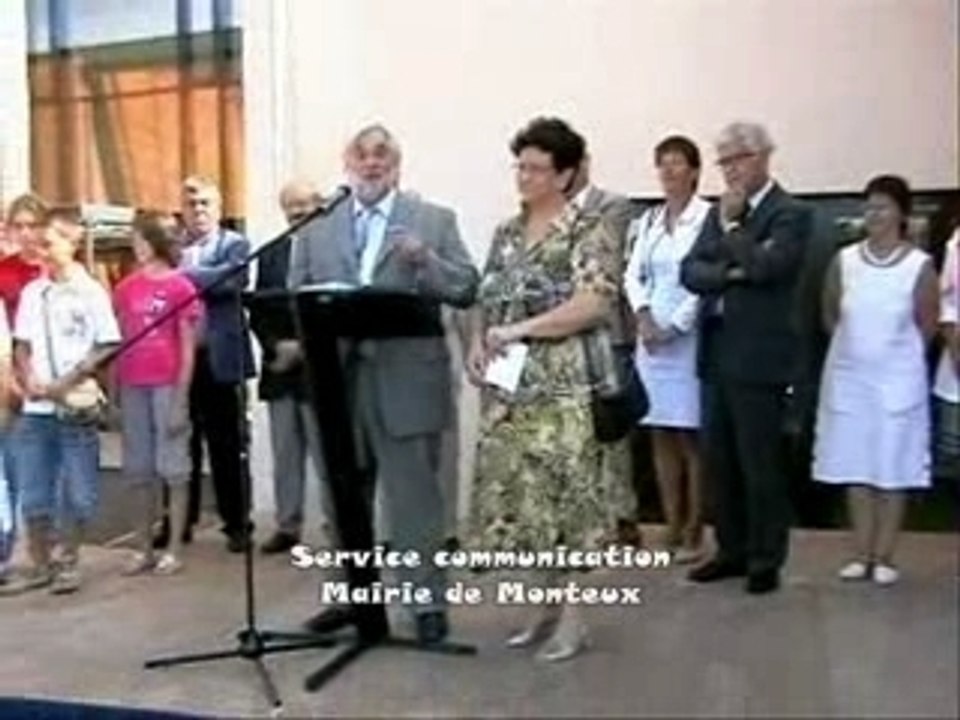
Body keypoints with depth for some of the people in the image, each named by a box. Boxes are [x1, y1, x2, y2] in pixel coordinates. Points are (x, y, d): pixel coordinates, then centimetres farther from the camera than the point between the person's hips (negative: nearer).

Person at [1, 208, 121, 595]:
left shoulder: (92, 292, -2)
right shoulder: (32, 292, 11)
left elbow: (107, 347, -4)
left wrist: (69, 381, -12)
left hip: (77, 407, -4)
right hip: (35, 408, 4)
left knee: (78, 491, 2)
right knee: (34, 494, 8)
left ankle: (68, 563, 16)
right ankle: (39, 565, 20)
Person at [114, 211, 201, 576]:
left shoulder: (180, 286, -5)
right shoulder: (126, 288, 9)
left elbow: (188, 348, -5)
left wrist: (181, 398, -9)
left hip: (168, 385, -5)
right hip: (133, 387, 5)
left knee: (173, 466, 2)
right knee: (138, 469, 11)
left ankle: (174, 549, 10)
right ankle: (144, 548, 21)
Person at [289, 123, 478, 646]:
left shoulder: (434, 221, 4)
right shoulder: (317, 230, 12)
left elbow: (467, 290, -3)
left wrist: (423, 261, -20)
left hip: (405, 383, -3)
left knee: (414, 497, 2)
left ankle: (428, 603, 14)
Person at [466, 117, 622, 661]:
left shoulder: (590, 231, -6)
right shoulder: (506, 234, 15)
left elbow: (592, 305, -17)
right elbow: (488, 302, 18)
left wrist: (519, 330, -18)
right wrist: (478, 344, 0)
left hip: (564, 387, -6)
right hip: (509, 388, 6)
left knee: (562, 492, -2)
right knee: (523, 496, 8)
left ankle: (573, 614, 11)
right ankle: (549, 604, 23)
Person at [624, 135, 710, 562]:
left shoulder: (708, 217, -5)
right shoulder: (648, 221, 13)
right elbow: (633, 274, 9)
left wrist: (674, 326, -13)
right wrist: (643, 315, -8)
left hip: (690, 336, -6)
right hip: (651, 335, 6)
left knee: (690, 437, 0)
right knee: (661, 436, 8)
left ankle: (693, 533, 10)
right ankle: (672, 528, 17)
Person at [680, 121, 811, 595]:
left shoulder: (790, 214, -5)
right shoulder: (718, 213, 15)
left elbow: (766, 266, -21)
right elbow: (689, 271, 5)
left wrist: (731, 225, -8)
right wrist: (729, 274, -13)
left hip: (758, 357, -7)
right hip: (715, 353, 7)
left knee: (760, 465, 1)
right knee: (719, 462, 12)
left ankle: (766, 561, 14)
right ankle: (732, 550, 25)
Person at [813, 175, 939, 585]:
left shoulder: (920, 266, -9)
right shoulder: (844, 260, -2)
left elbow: (927, 327, 0)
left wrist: (895, 352, 8)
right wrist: (857, 346, 11)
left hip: (897, 381, -2)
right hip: (848, 378, 3)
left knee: (894, 471, 3)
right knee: (855, 469, 7)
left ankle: (883, 557, 13)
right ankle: (861, 554, 16)